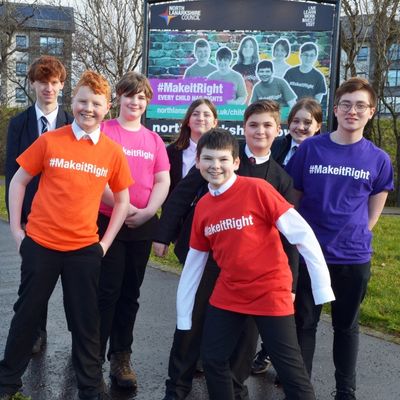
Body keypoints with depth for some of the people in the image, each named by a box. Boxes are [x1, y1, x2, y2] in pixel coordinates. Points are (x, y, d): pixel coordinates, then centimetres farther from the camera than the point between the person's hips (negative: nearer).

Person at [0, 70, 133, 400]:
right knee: (27, 313, 13)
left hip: (84, 249, 1)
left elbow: (122, 200, 8)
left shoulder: (113, 152, -1)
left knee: (86, 321, 8)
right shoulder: (49, 141, -4)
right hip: (40, 244, 0)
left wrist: (105, 242, 2)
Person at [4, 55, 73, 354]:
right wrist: (17, 216, -4)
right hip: (32, 212, 2)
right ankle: (37, 333, 26)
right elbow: (12, 172, 1)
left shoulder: (73, 124, -1)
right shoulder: (18, 124, 3)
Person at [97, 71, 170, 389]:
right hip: (107, 222, -4)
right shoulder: (103, 131, -1)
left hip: (143, 227, 4)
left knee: (130, 294, 10)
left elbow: (163, 181, 6)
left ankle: (121, 357, 22)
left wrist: (147, 212, -10)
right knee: (107, 292, -3)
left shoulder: (154, 140, 11)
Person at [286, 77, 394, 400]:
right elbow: (291, 198, 3)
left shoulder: (378, 159, -1)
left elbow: (374, 211, 9)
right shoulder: (309, 149, -4)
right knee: (304, 323, 10)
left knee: (347, 325, 15)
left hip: (354, 257, 1)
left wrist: (353, 237, 2)